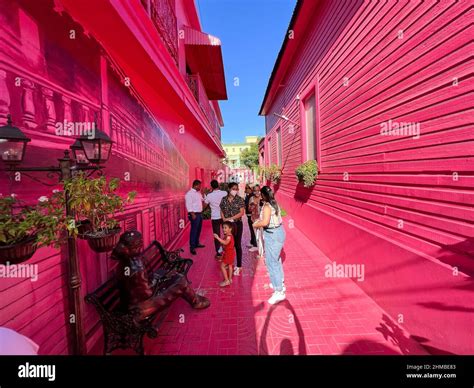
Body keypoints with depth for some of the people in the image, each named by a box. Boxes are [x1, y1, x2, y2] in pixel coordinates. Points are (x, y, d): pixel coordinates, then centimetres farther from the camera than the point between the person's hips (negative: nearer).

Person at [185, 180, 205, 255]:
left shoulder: (198, 193, 13)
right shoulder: (189, 194, -14)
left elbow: (203, 200, 19)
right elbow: (189, 205, -19)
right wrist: (193, 214, -23)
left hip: (200, 213, 9)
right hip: (194, 214, -9)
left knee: (198, 229, 16)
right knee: (194, 230, -4)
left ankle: (197, 243, 30)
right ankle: (192, 247, 4)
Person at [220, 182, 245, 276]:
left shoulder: (240, 199, -7)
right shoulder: (224, 199, 4)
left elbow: (242, 212, -13)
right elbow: (222, 211, 8)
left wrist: (230, 218, -17)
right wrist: (224, 219, -10)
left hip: (237, 224, -3)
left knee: (237, 245, 4)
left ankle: (239, 266, 14)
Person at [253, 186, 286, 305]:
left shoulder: (266, 206, -19)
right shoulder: (275, 204, 7)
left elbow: (265, 222, -30)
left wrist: (256, 224, -12)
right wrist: (260, 220, 14)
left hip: (272, 234, -10)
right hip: (279, 231, 10)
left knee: (271, 262, -1)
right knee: (276, 259, 23)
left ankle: (279, 292, 5)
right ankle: (280, 283, 40)